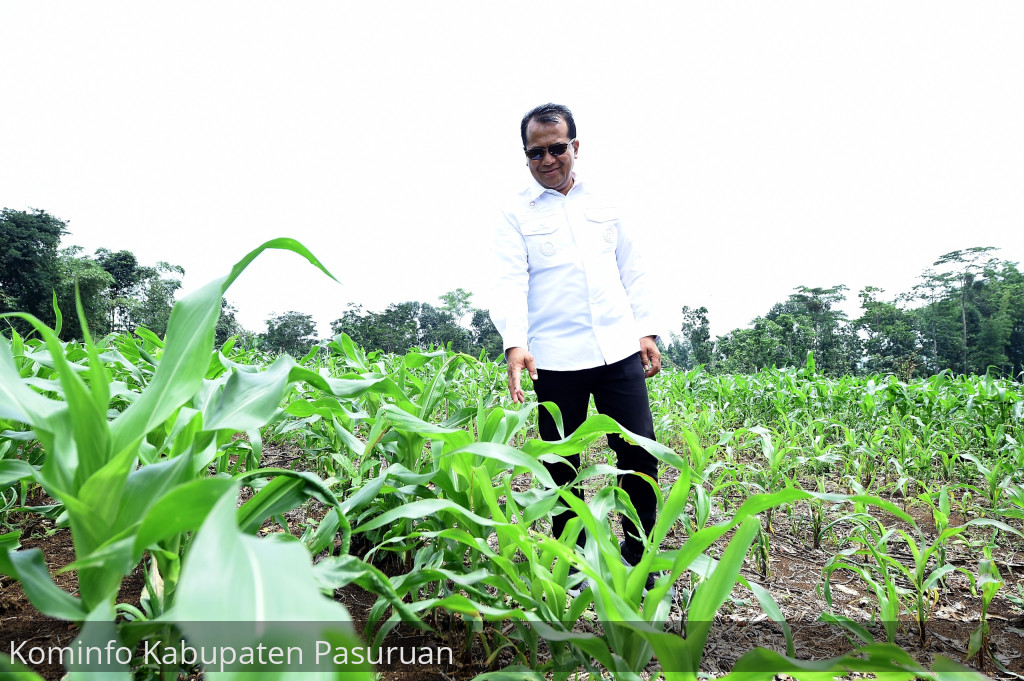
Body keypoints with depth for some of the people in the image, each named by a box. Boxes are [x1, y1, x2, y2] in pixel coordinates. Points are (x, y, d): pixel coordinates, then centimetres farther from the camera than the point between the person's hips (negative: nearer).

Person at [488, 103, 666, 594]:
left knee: (639, 452, 3)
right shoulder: (516, 214, 4)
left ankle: (637, 559, 22)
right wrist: (514, 343, -23)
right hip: (555, 360, -2)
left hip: (619, 350, 3)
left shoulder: (603, 203, 14)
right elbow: (510, 281, -8)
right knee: (561, 463, 6)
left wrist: (647, 331, 9)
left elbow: (633, 271, 17)